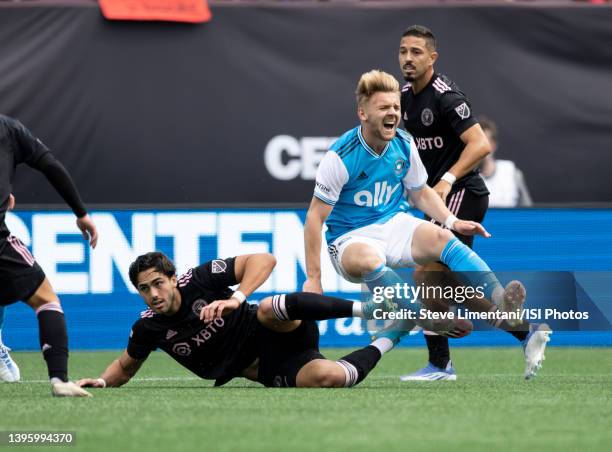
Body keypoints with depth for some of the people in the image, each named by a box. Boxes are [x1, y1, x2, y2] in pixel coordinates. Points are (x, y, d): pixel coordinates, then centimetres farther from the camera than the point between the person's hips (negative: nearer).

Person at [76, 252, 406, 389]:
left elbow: (263, 260, -17)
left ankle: (365, 307, -26)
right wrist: (103, 381, -3)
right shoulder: (148, 328, -2)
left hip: (279, 335, -2)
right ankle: (383, 345, -4)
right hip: (261, 368, 2)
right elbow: (125, 366, 18)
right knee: (328, 378, -31)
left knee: (269, 309, -40)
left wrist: (237, 299, -31)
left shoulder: (199, 281, -12)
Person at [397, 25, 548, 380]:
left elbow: (481, 144, -25)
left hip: (461, 193, -9)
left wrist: (447, 180, -32)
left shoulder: (445, 96, -17)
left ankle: (439, 363, -9)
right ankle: (527, 331, 18)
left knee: (426, 273, -15)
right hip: (443, 199, 9)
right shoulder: (407, 96, 10)